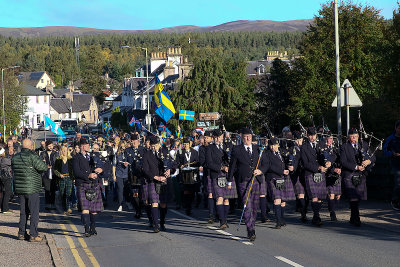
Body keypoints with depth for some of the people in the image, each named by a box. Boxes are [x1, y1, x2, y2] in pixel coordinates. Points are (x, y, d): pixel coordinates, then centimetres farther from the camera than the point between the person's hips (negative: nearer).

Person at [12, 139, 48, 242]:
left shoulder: (15, 157, 8)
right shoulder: (32, 156, -15)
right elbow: (44, 167, -18)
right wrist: (45, 165, 3)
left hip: (19, 188, 7)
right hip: (32, 189, -7)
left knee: (23, 212, 16)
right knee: (34, 212, -2)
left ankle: (22, 233, 18)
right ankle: (33, 235, -5)